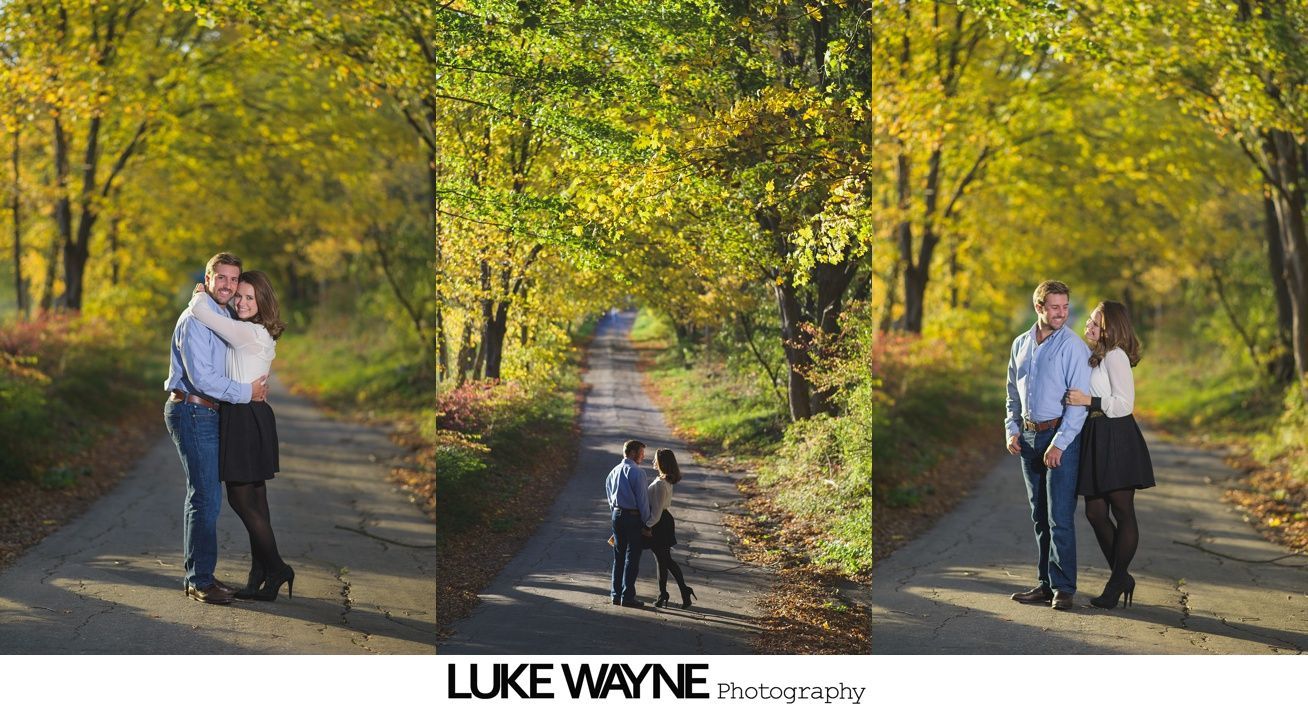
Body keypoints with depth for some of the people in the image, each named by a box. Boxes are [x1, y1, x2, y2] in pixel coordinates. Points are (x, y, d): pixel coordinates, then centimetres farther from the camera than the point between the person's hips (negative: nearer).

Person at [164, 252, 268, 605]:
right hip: (192, 412, -10)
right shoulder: (195, 318, -14)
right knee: (206, 497, -11)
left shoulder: (224, 318, 16)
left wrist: (256, 384, 10)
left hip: (208, 414, 10)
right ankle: (201, 580, -6)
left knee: (203, 496, 13)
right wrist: (245, 392, -15)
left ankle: (196, 575, 20)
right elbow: (200, 377, -22)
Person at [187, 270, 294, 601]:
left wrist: (200, 295, 2)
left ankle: (276, 569, 0)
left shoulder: (248, 332, -16)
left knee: (241, 498, -4)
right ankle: (261, 576, 14)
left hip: (245, 419, -10)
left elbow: (202, 311, -17)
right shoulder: (262, 335, 14)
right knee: (254, 499, 10)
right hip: (253, 416, 10)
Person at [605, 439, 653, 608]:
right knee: (632, 557, -1)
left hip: (617, 514, 7)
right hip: (633, 516, -7)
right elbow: (643, 499, -13)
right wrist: (647, 524, -7)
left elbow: (609, 494, 14)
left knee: (618, 556, 14)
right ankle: (627, 596, -1)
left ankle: (616, 594, 18)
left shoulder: (614, 471, 9)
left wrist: (615, 513, 19)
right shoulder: (637, 472, -13)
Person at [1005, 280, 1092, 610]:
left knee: (1060, 517, -8)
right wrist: (1012, 430, 8)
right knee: (1040, 517, 10)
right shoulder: (1020, 344, 11)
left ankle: (1063, 588, -4)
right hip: (1028, 437, 6)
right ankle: (1046, 583, 17)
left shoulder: (1073, 347, -8)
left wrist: (1059, 444, -18)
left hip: (1061, 437, -6)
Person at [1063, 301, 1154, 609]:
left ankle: (1116, 583, 4)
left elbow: (1124, 404, -16)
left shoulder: (1116, 356, -11)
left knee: (1122, 513, -1)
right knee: (1095, 512, 8)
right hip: (1096, 440, 10)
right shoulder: (1096, 357, 18)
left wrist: (1089, 401, -22)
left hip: (1117, 440, -10)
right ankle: (1121, 577, 18)